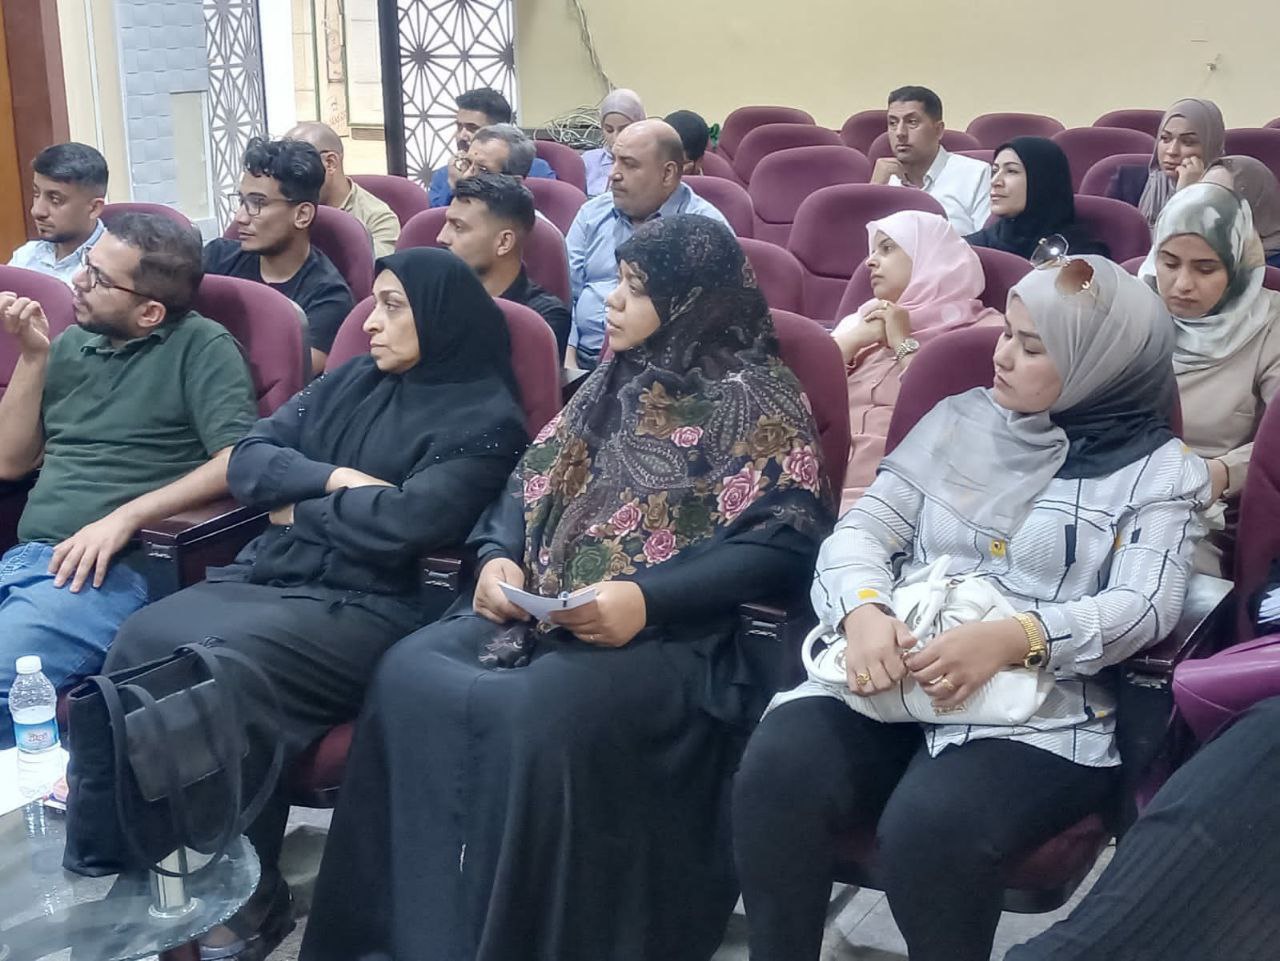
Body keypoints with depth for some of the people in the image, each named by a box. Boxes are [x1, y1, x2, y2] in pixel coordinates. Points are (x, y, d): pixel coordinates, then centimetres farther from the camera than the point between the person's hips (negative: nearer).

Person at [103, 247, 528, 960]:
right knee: (143, 643, -19)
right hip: (269, 574, 7)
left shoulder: (484, 418, -3)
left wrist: (301, 508, -2)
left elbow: (406, 521, -17)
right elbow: (249, 458, 11)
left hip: (373, 606, -7)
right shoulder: (352, 381, 19)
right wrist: (336, 479, -7)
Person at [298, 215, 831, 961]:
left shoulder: (757, 399, -2)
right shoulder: (619, 380, 20)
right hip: (541, 608, 7)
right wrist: (500, 556, -1)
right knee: (411, 677, -18)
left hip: (671, 632, -7)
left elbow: (782, 544, -13)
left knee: (539, 716, -34)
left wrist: (646, 599, -21)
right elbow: (536, 480, 20)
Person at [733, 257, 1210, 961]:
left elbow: (1142, 606, -8)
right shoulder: (959, 419, 16)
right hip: (889, 672, 4)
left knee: (930, 824, -33)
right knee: (776, 771, -26)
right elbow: (863, 528, 9)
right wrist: (864, 612, -15)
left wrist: (1012, 639, -27)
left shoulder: (1160, 469, 6)